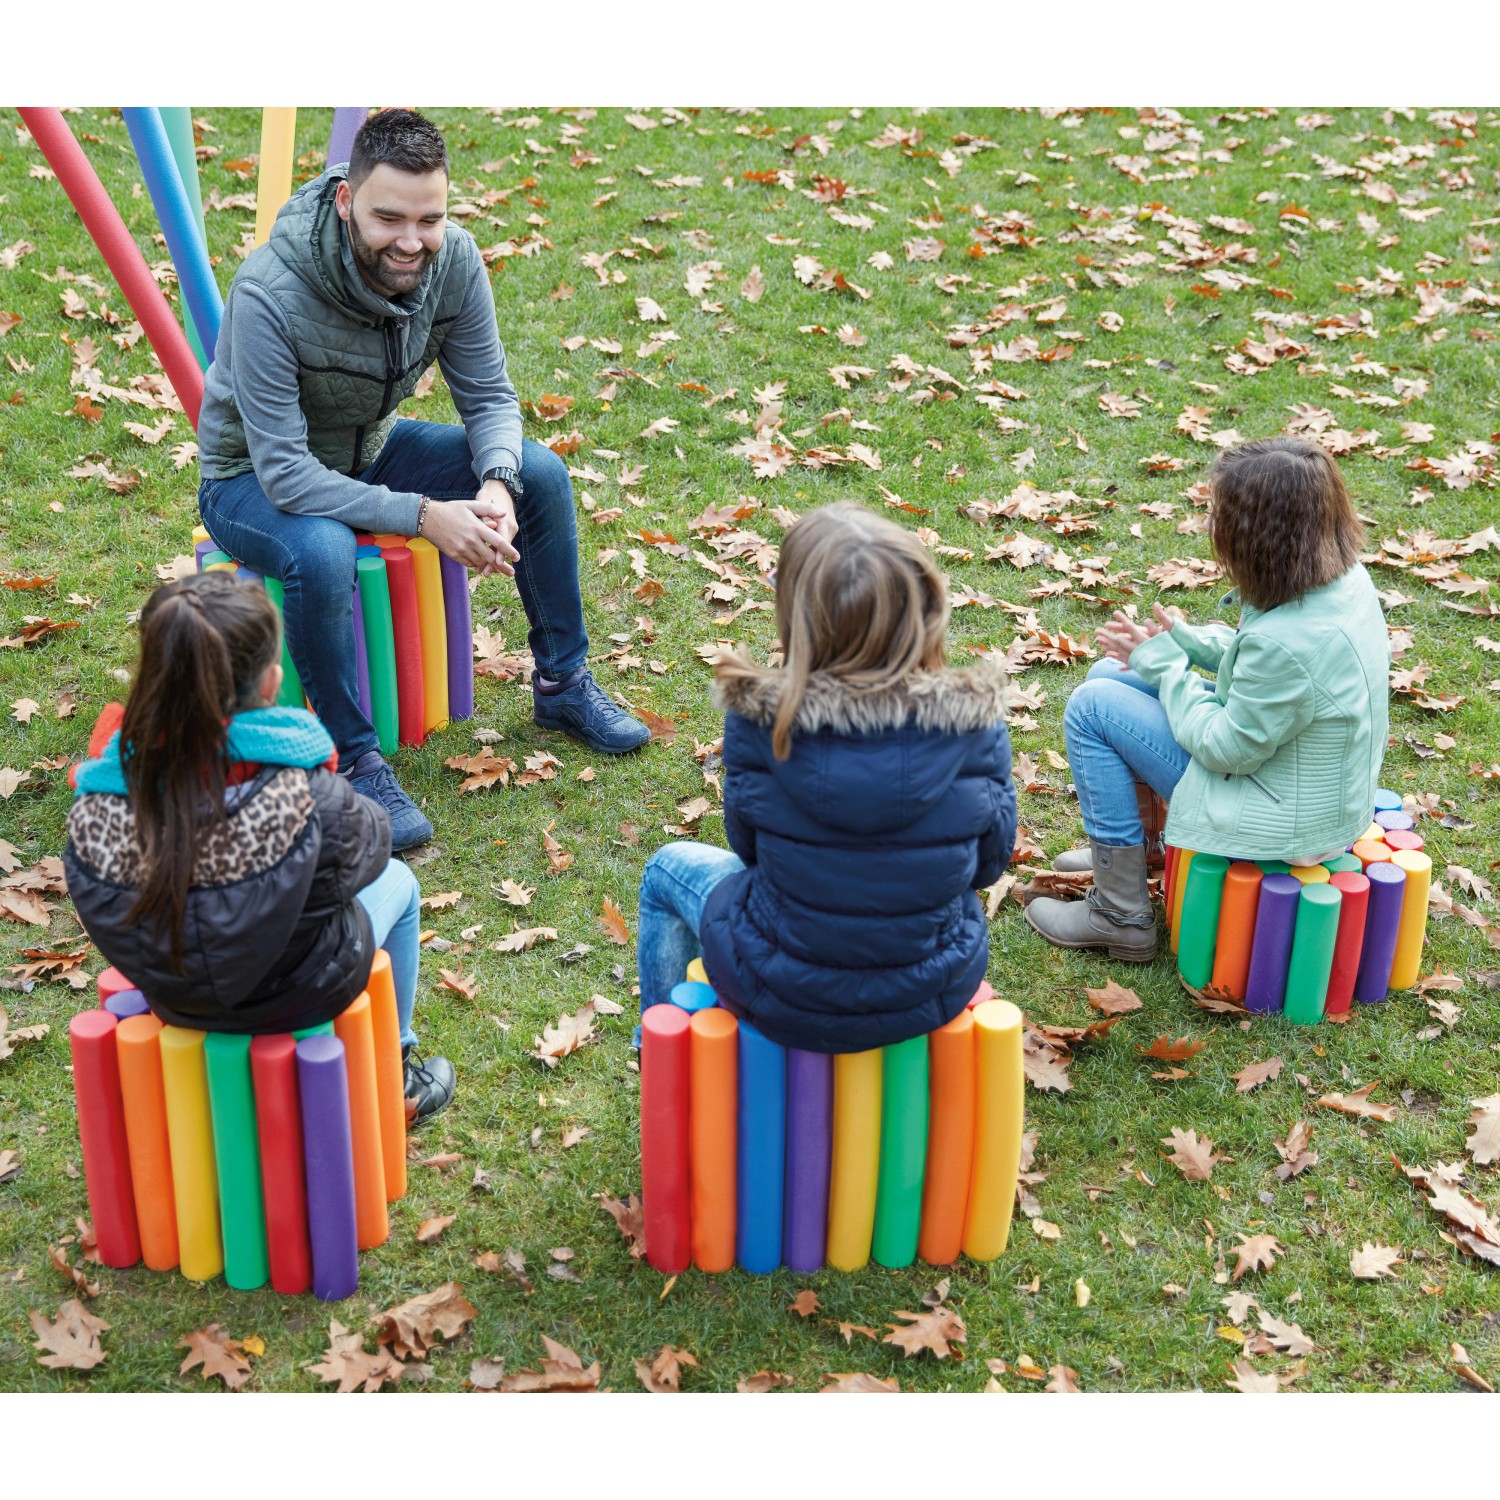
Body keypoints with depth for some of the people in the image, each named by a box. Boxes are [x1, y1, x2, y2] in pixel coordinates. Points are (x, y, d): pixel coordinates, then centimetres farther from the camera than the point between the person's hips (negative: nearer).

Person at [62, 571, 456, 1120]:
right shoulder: (307, 796, -36)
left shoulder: (95, 809, -26)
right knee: (396, 881, 28)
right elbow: (366, 848, -13)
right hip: (305, 994, -3)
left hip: (176, 1003, 4)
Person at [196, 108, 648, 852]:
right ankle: (354, 761, -17)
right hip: (256, 477, -6)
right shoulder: (270, 294, -36)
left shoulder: (452, 260, -19)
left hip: (367, 450, 6)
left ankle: (563, 684, 9)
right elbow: (285, 472, -35)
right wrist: (422, 516, -40)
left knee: (541, 473, -8)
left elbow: (489, 397, -10)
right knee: (322, 554, -38)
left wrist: (497, 486, -31)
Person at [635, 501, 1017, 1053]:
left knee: (669, 869, 28)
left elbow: (748, 846, -5)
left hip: (789, 1003, -2)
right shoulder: (973, 723, -19)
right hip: (938, 993, 2)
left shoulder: (760, 721, -22)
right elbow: (988, 863, -5)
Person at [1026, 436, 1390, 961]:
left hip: (1284, 816, -9)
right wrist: (1181, 639, -2)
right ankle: (1122, 848, 32)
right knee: (1109, 674, 13)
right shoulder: (1344, 577, -8)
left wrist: (1165, 662, -11)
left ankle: (1122, 916, 4)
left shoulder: (1287, 641, -37)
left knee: (1092, 707, -7)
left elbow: (1226, 749, -23)